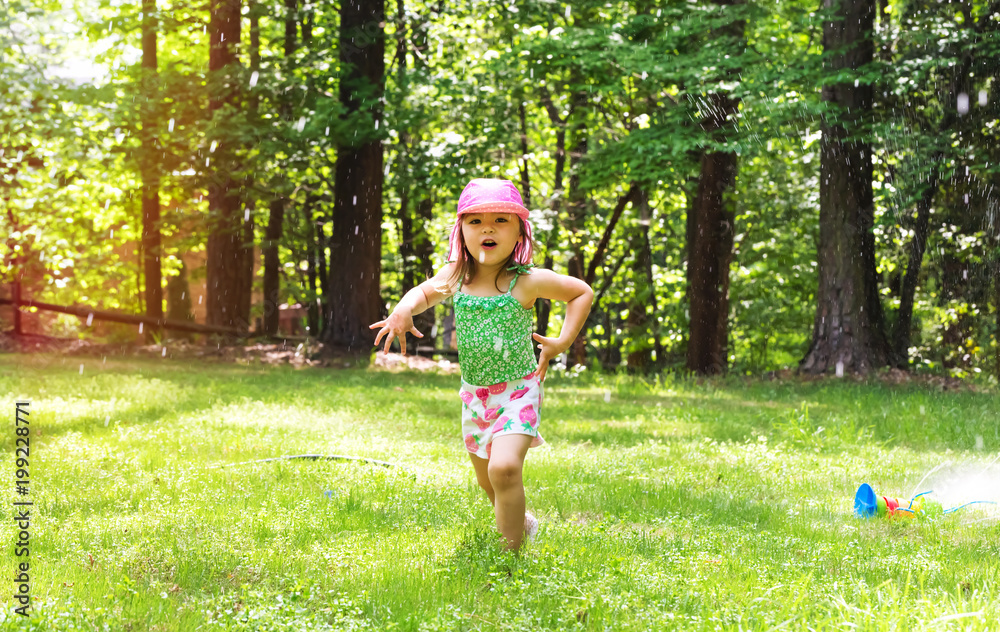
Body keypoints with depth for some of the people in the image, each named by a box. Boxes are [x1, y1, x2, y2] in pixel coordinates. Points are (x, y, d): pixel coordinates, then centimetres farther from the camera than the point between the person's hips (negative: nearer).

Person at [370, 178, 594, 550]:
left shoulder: (527, 282, -14)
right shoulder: (455, 276, -4)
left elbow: (582, 293, -1)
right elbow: (424, 292, 17)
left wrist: (562, 343, -7)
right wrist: (404, 310, -5)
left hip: (518, 390, -5)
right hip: (474, 394, 5)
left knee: (504, 467, -27)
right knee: (487, 481, 21)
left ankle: (513, 551, -17)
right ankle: (521, 522, 50)